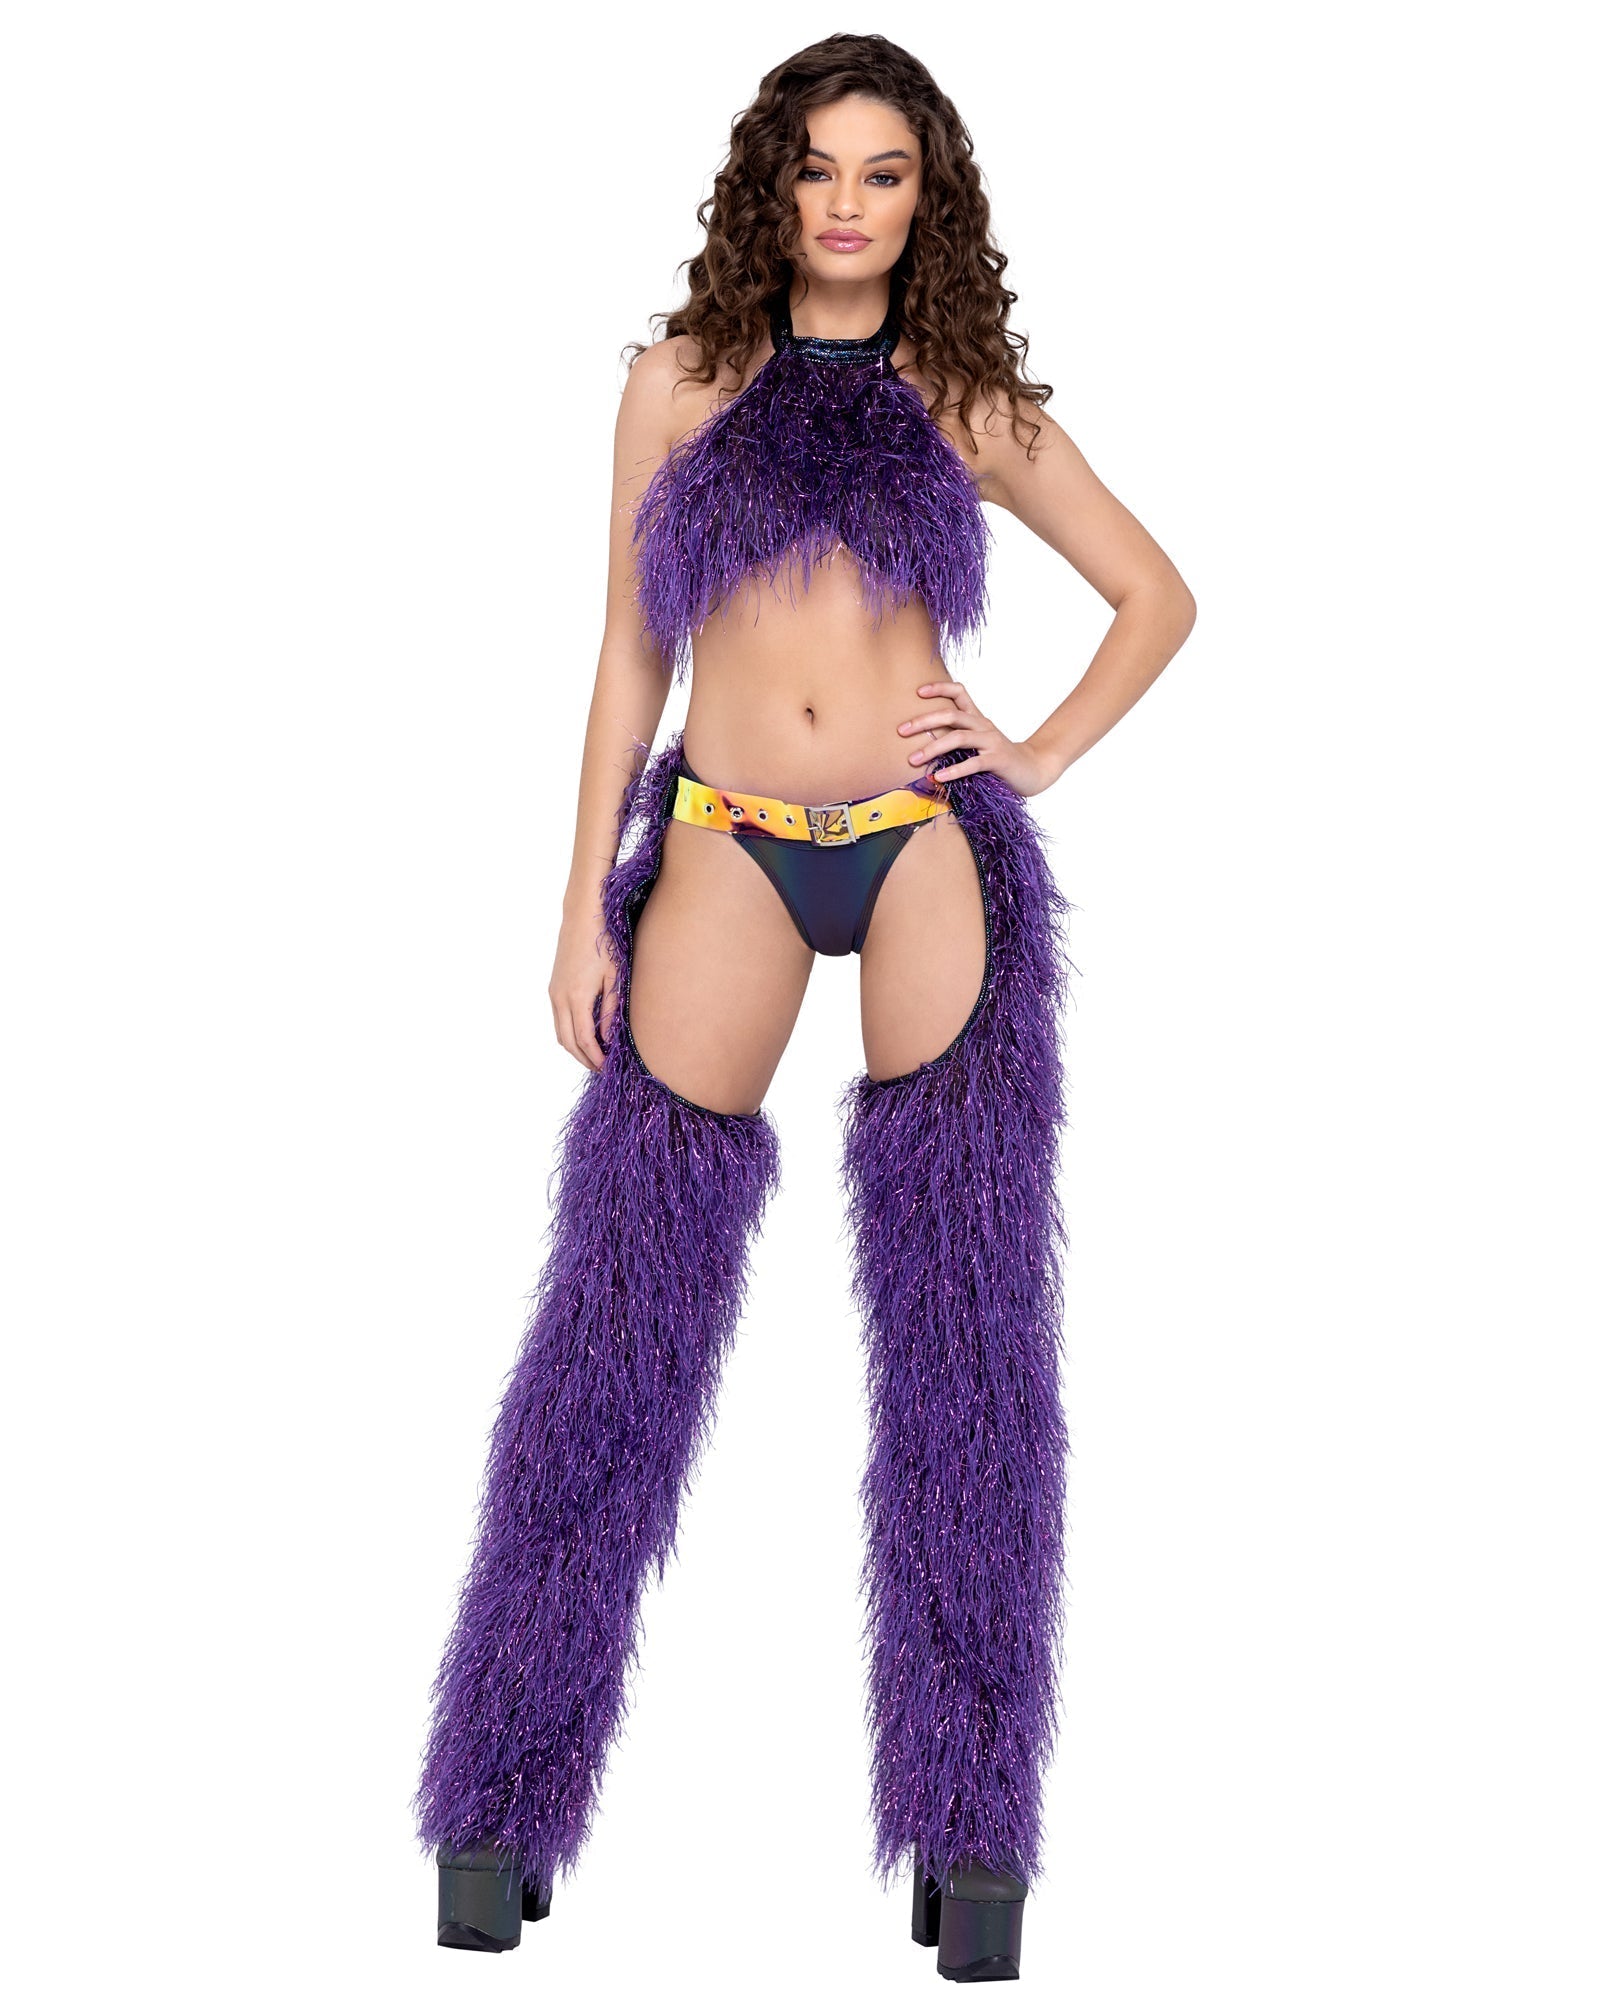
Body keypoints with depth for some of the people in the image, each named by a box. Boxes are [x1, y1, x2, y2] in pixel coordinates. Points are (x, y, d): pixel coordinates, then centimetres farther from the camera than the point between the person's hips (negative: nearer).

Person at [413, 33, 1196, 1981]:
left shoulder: (968, 406, 8)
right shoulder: (682, 382, 8)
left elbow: (1158, 594, 17)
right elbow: (630, 657, 8)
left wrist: (1044, 750, 3)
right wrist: (585, 910, 3)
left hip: (933, 857, 0)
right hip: (726, 858, 0)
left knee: (960, 1323, 1)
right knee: (627, 1313, -2)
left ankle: (966, 1825, 8)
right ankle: (504, 1799, 7)